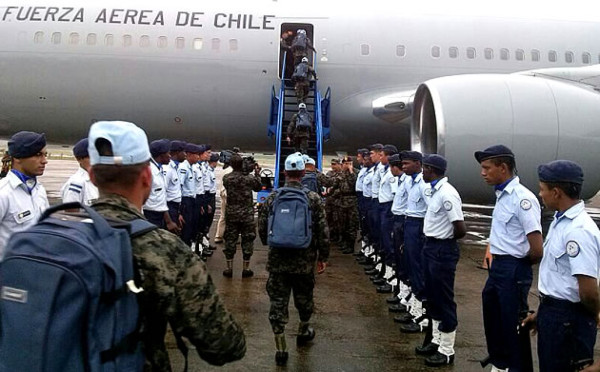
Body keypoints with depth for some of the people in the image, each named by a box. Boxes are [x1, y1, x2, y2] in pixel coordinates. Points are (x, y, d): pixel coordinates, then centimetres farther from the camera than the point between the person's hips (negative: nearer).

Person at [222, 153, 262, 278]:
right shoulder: (249, 178, -11)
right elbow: (258, 187, 7)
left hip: (231, 214, 2)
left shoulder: (226, 178, -8)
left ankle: (229, 268, 14)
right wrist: (257, 173, 16)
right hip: (247, 215, -1)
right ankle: (246, 268, 13)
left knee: (230, 240, 10)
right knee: (247, 240, 9)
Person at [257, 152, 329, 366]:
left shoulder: (271, 198, -4)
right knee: (304, 298, 22)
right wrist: (323, 256, 7)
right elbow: (322, 231, -6)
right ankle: (303, 332, 44)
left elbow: (262, 229, 2)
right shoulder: (313, 199, -8)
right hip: (304, 260, 0)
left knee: (278, 303, 7)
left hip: (277, 260, 0)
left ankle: (281, 349, 10)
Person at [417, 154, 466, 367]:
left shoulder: (447, 193, -23)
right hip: (430, 246, 10)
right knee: (433, 296, 19)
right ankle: (437, 340, 34)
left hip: (442, 250, -9)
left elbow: (461, 230, -24)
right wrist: (433, 239, 6)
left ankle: (447, 351, 16)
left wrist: (446, 239, -6)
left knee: (444, 299, 3)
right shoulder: (432, 190, 6)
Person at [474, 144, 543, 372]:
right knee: (493, 321, 21)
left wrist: (520, 264, -6)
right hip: (498, 267, 9)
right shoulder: (501, 195, 8)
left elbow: (537, 250, -23)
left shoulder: (522, 198, -21)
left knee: (512, 326, 5)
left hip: (513, 271, -9)